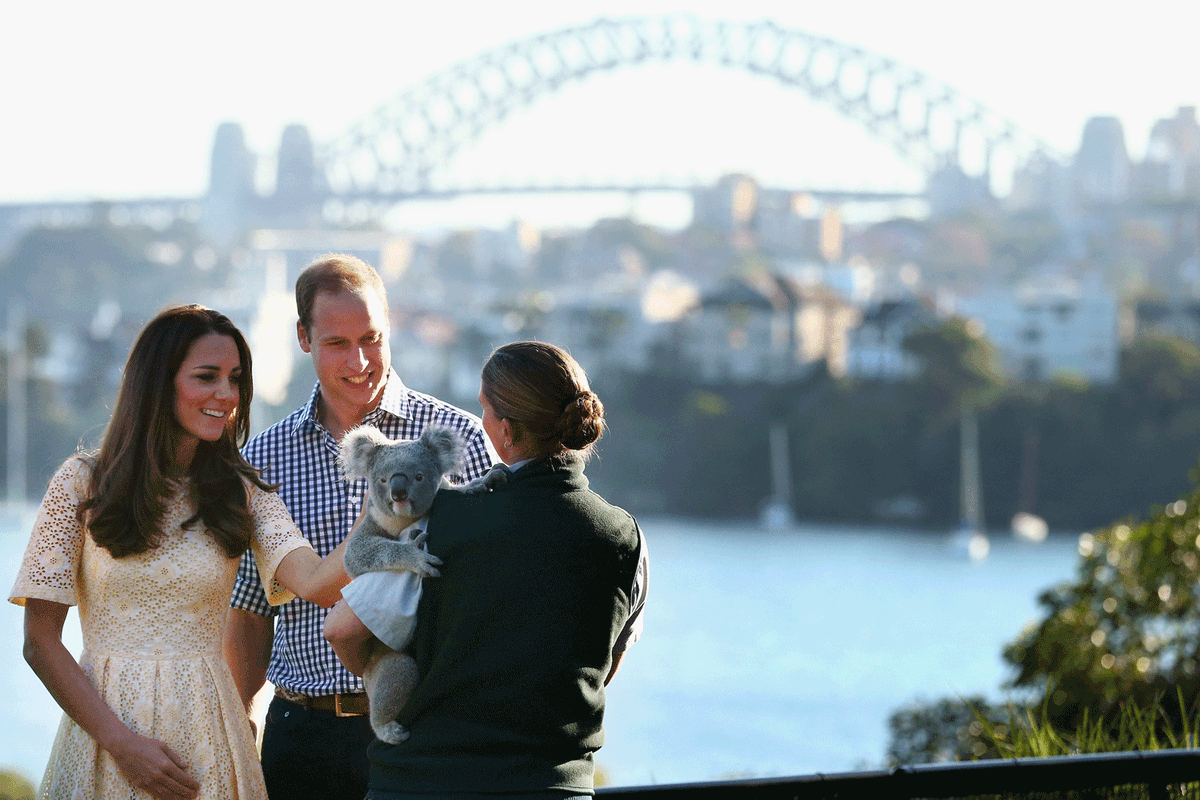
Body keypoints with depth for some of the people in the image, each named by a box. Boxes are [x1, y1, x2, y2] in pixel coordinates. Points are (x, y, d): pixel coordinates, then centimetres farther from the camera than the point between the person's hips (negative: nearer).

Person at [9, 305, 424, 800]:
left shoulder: (242, 494, 5)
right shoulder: (83, 484, -1)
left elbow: (317, 583, -13)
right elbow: (41, 642, -3)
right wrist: (121, 741, -12)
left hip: (206, 733, 2)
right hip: (104, 719, -2)